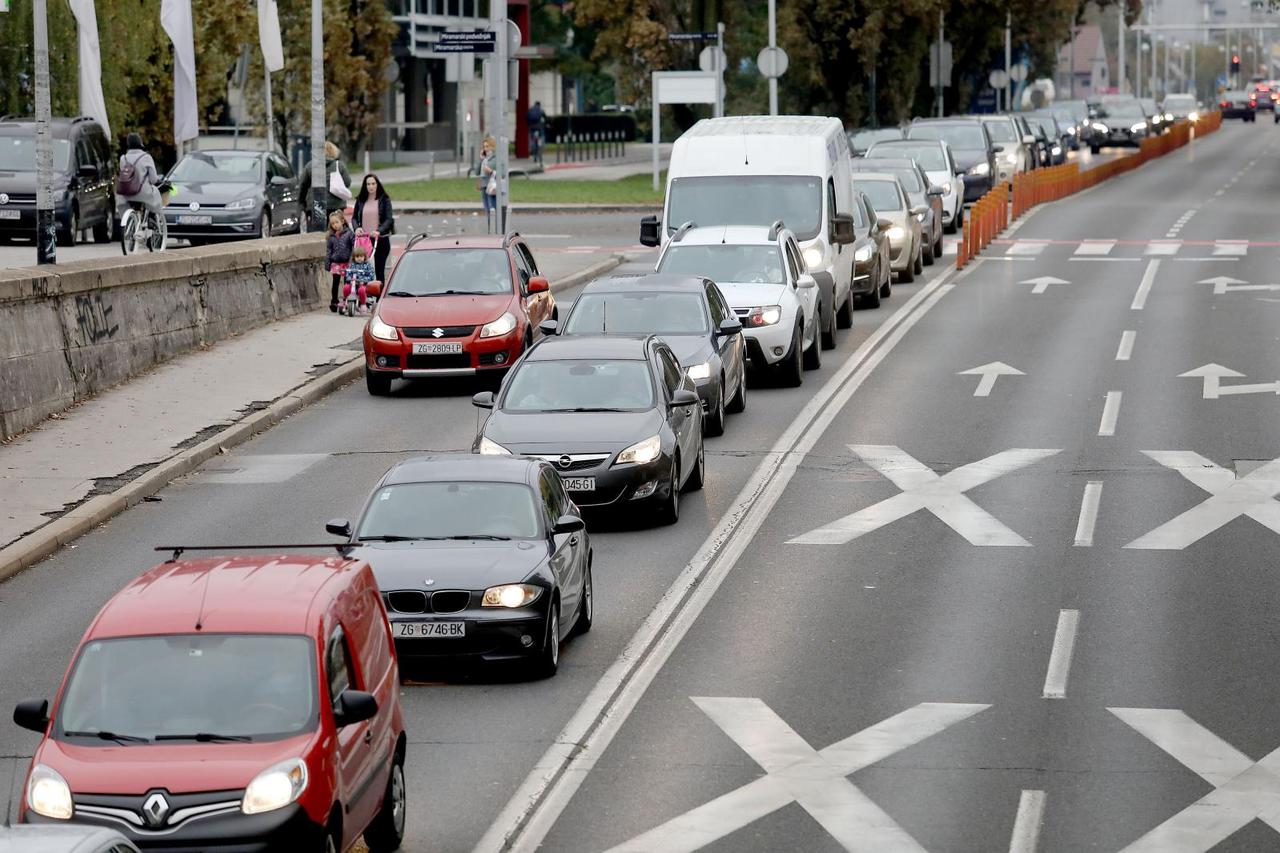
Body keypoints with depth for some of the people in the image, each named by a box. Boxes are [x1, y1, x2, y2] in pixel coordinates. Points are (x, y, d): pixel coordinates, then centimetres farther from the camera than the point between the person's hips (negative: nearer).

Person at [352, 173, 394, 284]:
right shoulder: (360, 200, 9)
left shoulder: (384, 200, 0)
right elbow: (354, 217, 11)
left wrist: (379, 231, -23)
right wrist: (357, 228, -11)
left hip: (380, 239, -2)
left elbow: (389, 219, -8)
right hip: (363, 239, 2)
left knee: (379, 270, 1)